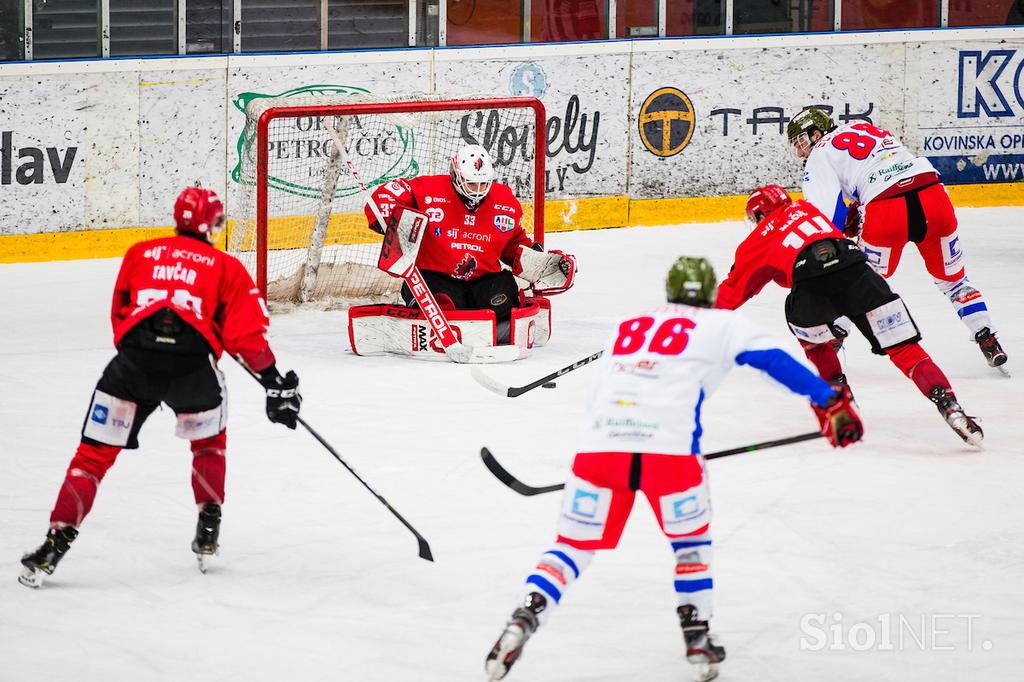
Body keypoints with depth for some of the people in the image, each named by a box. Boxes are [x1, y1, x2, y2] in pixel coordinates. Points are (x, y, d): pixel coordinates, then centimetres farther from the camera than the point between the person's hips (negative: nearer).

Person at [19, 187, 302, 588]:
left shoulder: (140, 254, 25)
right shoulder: (226, 267, 18)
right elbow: (245, 334, 9)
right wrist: (275, 382, 13)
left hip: (135, 356, 1)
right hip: (193, 362, -1)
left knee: (94, 454, 8)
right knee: (209, 443, 29)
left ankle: (57, 542, -2)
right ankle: (208, 533, 22)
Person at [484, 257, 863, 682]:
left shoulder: (628, 327, 31)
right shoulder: (722, 325, 18)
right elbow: (776, 361, 9)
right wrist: (831, 402, 10)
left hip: (599, 440, 3)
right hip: (668, 444, -3)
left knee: (573, 545, 11)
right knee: (691, 539, 21)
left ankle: (523, 619, -10)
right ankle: (697, 638, 18)